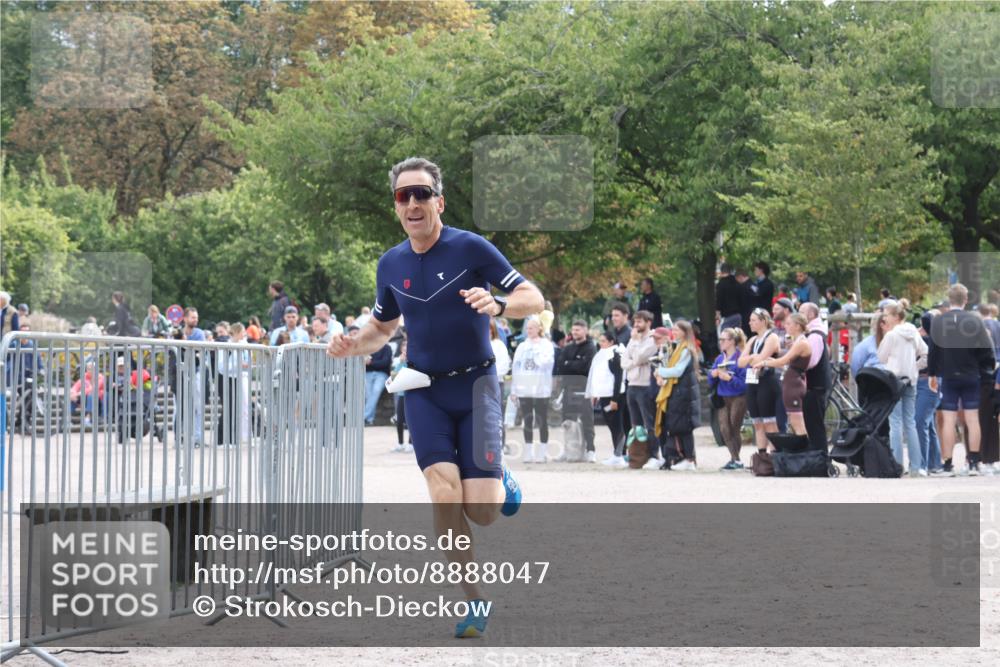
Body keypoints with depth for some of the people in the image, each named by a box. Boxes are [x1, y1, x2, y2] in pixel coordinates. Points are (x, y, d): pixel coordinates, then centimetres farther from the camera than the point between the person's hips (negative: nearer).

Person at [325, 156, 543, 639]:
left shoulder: (470, 248, -11)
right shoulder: (391, 264, 4)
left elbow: (534, 299, -10)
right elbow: (381, 327, 20)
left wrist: (497, 305, -31)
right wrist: (353, 344, -2)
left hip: (475, 383, -3)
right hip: (424, 391, 3)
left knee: (481, 511, -10)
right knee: (444, 494, -16)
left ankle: (501, 484, 27)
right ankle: (473, 600, -4)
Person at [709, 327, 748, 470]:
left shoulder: (740, 358, -11)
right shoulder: (720, 359, 10)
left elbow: (744, 381, -16)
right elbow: (711, 383, 14)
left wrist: (729, 378, -25)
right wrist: (713, 375, -7)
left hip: (738, 398, -6)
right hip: (723, 398, 6)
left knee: (734, 430, -1)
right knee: (724, 429, 1)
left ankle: (736, 460, 9)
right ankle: (734, 459, 10)